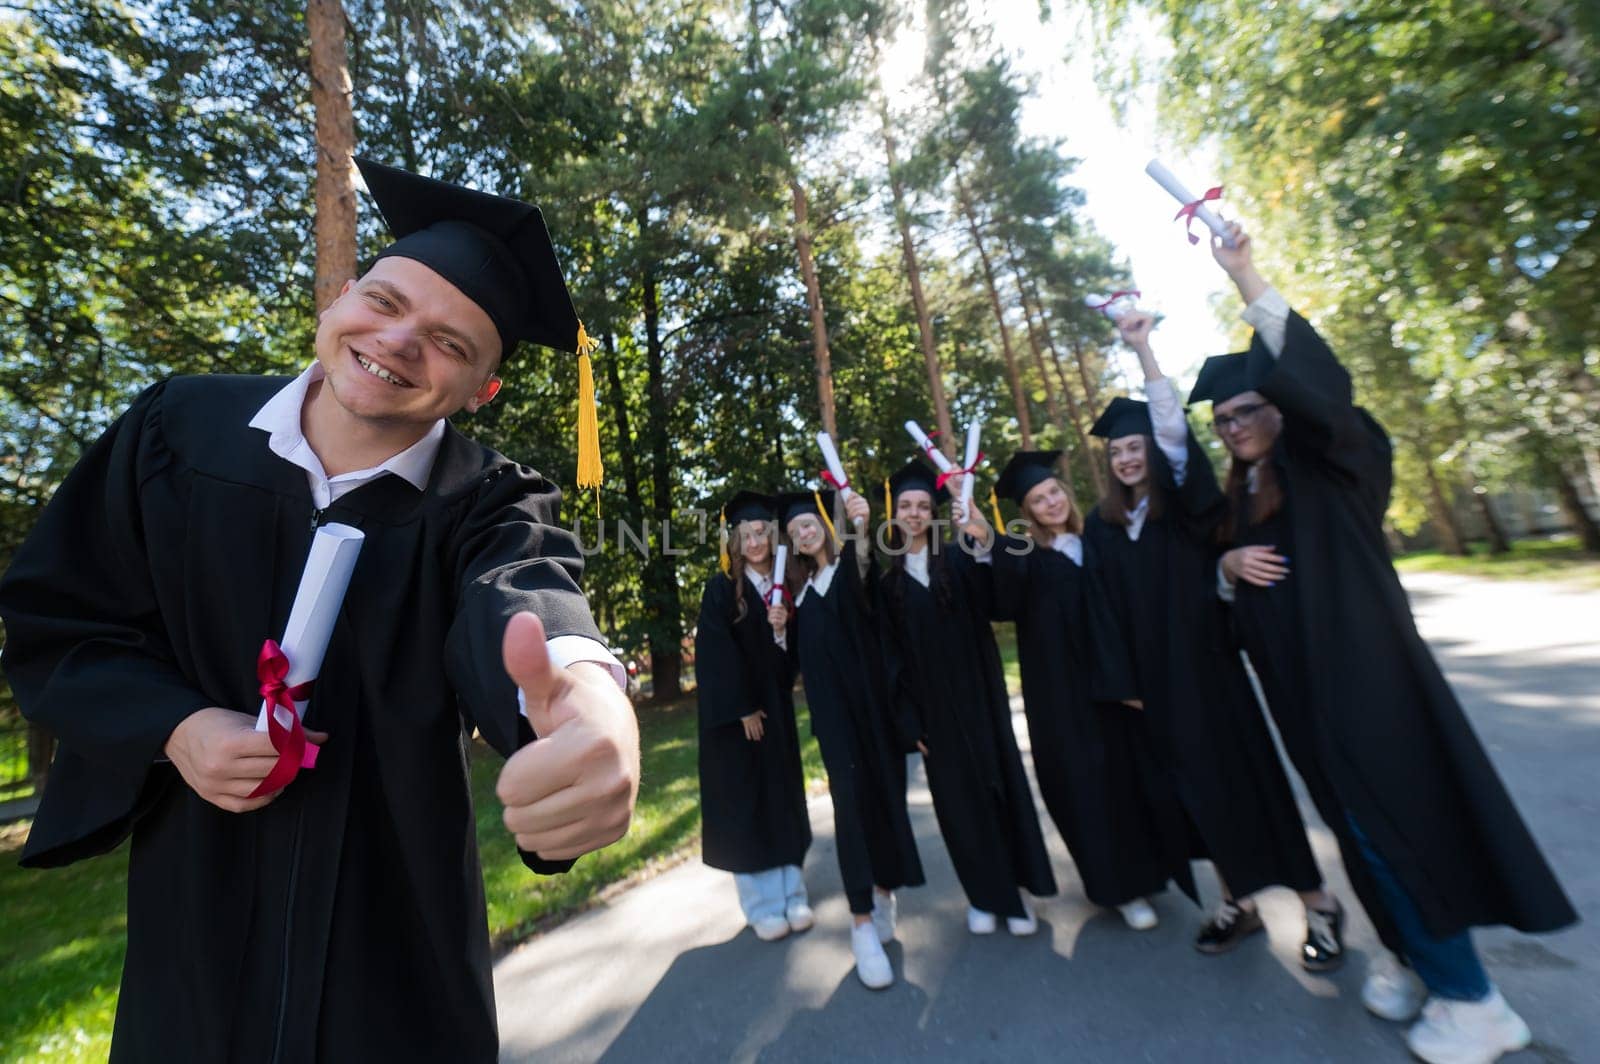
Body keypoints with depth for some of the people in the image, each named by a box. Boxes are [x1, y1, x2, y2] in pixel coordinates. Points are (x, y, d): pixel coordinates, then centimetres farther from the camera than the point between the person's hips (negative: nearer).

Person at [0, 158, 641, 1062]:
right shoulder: (181, 425, -6)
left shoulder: (490, 505, -16)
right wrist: (173, 726, -16)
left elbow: (524, 596, -37)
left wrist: (589, 696, -59)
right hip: (195, 900, 3)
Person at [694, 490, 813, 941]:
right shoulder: (721, 587, -8)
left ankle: (792, 892, 28)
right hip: (732, 710, -4)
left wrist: (784, 631, -15)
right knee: (744, 801, 5)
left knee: (783, 795, 12)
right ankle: (762, 903, 21)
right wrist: (741, 709, -16)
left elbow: (794, 656, 6)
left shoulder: (784, 586, 4)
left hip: (776, 706, 5)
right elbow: (715, 654, -13)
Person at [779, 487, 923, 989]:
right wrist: (779, 629, -5)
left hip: (871, 697, -2)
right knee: (851, 797, -4)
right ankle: (863, 920, 4)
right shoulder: (800, 588, 12)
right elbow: (798, 655, 15)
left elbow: (865, 573, -27)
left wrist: (862, 527, -46)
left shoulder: (853, 566, 1)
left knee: (884, 791, 8)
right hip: (831, 708, 2)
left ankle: (883, 889, 31)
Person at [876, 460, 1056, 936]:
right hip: (930, 704, 1)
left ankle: (1015, 889, 28)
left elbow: (993, 603, -19)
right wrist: (907, 718, -3)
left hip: (976, 695, 0)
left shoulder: (959, 559, 0)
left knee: (1000, 782, 8)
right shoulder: (886, 576, 1)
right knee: (958, 797, 10)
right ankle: (983, 895, 29)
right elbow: (890, 652, 1)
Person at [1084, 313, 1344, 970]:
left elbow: (1174, 428, -22)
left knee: (1249, 769, 6)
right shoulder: (1104, 524, 5)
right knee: (1197, 781, 12)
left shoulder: (1185, 501, -4)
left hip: (1204, 662, -3)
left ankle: (1317, 903, 27)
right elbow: (1107, 606, 6)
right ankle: (1238, 900, 29)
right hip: (1150, 674, 3)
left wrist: (1143, 350, -28)